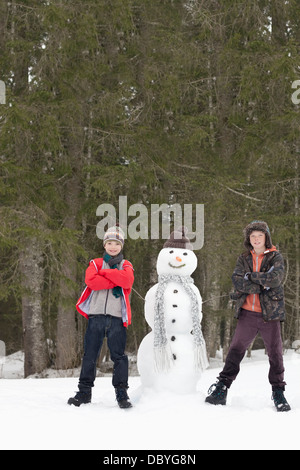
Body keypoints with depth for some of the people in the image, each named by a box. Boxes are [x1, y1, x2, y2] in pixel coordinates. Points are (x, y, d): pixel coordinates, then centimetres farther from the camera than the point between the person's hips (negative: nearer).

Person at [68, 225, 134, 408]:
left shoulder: (126, 265, 15)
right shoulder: (96, 263, 14)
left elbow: (127, 280, -10)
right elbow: (91, 281, -8)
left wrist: (105, 272, -6)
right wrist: (115, 281, -9)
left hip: (117, 317, -1)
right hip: (96, 315, 1)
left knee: (119, 356, -4)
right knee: (90, 355, 3)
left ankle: (122, 393, 0)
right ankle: (84, 392, 10)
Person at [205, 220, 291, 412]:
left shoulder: (276, 257, 4)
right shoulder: (244, 259, 11)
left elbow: (275, 278, -15)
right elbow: (237, 281, -5)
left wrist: (250, 276, -9)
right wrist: (262, 285, -14)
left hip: (270, 313, -2)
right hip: (248, 313, 2)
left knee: (275, 352, 3)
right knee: (236, 349, -1)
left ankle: (278, 392, 14)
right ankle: (222, 388, 0)